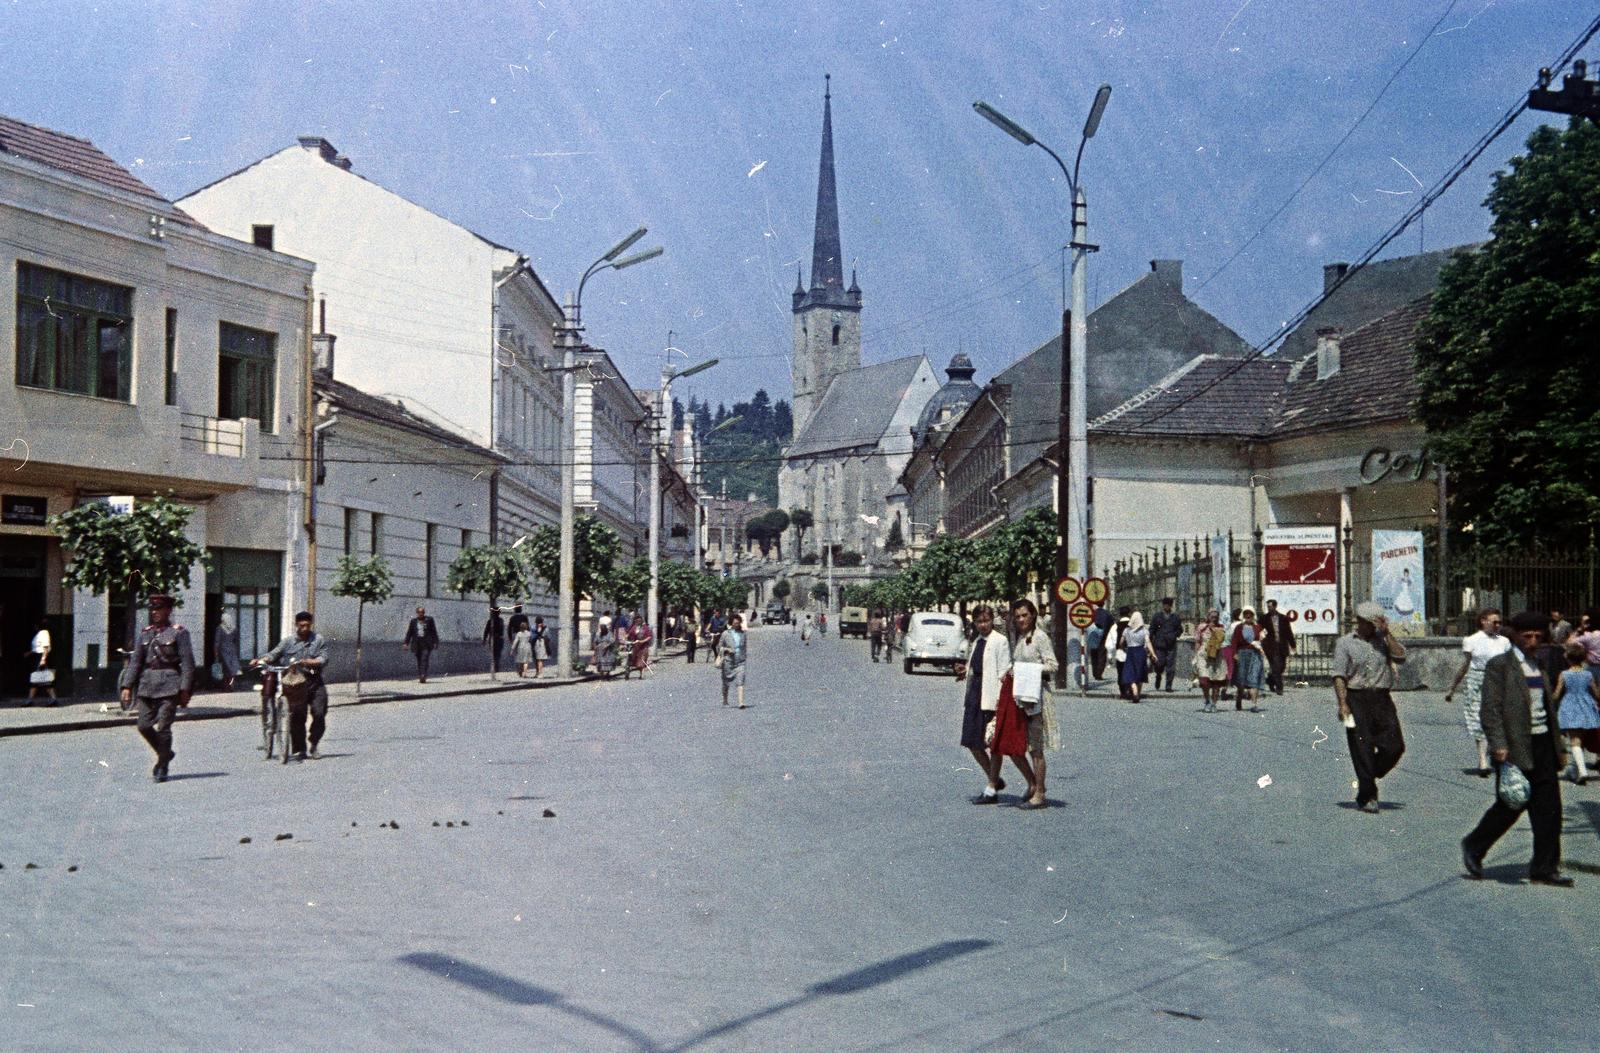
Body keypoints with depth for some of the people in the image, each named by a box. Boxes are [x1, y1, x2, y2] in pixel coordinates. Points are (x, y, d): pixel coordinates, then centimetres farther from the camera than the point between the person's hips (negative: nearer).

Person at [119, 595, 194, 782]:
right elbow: (135, 661, 13)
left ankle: (162, 769, 5)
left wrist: (184, 690, -11)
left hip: (169, 685, -5)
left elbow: (187, 663, -5)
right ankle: (165, 753, 25)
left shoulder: (179, 633, -1)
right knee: (144, 726, 1)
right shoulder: (145, 633, 13)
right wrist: (127, 686, 4)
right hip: (147, 684, 5)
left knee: (163, 727, -6)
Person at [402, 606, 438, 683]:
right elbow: (409, 633, 11)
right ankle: (420, 677, 9)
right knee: (419, 661, 4)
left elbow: (434, 631, 6)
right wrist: (405, 643, 3)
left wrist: (435, 642, 1)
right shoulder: (413, 621, 9)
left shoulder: (429, 620, 5)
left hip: (426, 644, -3)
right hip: (417, 644, 3)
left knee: (424, 660, -15)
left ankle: (423, 676, -24)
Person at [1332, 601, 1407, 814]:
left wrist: (1386, 634, -6)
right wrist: (1343, 704, -13)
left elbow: (1400, 656, -3)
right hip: (1357, 699, -4)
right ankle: (1367, 796, 8)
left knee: (1395, 746, -3)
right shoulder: (1345, 643, 2)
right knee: (1362, 750, -2)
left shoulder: (1382, 640, 14)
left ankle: (1368, 779, 20)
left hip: (1382, 699, 4)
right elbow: (1339, 676, -4)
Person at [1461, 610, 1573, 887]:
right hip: (1516, 746, -7)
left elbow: (1546, 705, 19)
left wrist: (1556, 739, 15)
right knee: (1511, 805, 1)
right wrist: (1498, 745, -20)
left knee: (1549, 807, 3)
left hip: (1542, 743, 7)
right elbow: (1490, 708, -13)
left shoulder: (1539, 665, 14)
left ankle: (1544, 868, 9)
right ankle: (1473, 848, 21)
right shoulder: (1499, 665, -8)